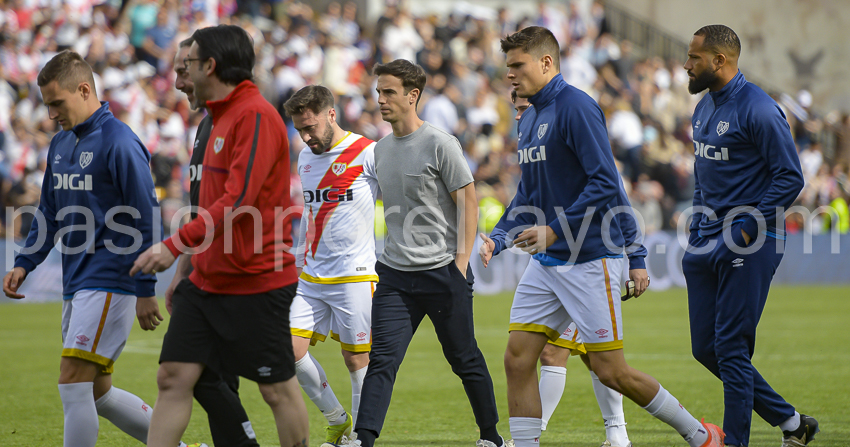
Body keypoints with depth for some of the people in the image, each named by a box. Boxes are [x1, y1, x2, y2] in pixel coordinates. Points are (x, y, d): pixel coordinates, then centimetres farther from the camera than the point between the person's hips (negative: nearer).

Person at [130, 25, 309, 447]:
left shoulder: (256, 115, -15)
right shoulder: (222, 115, 15)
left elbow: (238, 199, -24)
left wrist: (176, 245, -25)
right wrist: (195, 263, 24)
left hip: (257, 282, -9)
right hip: (208, 280, 9)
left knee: (278, 389, 2)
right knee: (173, 377, 2)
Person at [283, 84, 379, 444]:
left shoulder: (367, 153, -9)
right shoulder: (305, 158, 12)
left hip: (355, 275, -6)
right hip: (310, 278, 6)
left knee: (357, 360, -1)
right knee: (291, 350, -2)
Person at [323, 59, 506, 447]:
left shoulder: (441, 145, -8)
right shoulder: (382, 149, 12)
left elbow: (467, 201, -8)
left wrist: (461, 262, -13)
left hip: (442, 272, -5)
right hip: (394, 275, 5)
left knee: (465, 361, 6)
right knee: (382, 359, -8)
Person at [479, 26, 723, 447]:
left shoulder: (575, 107, -13)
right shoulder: (529, 119, 14)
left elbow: (605, 183, -20)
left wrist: (554, 230, -22)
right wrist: (497, 238, 7)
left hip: (590, 260, -8)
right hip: (545, 262, 8)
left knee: (611, 372, -4)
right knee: (517, 360, -1)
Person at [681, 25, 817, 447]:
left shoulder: (758, 109, -14)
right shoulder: (704, 108, 14)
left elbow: (790, 178, -14)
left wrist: (746, 229, -16)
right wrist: (697, 229, 16)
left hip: (748, 245, -9)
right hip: (708, 244, 9)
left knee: (731, 347, -8)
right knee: (705, 349, 8)